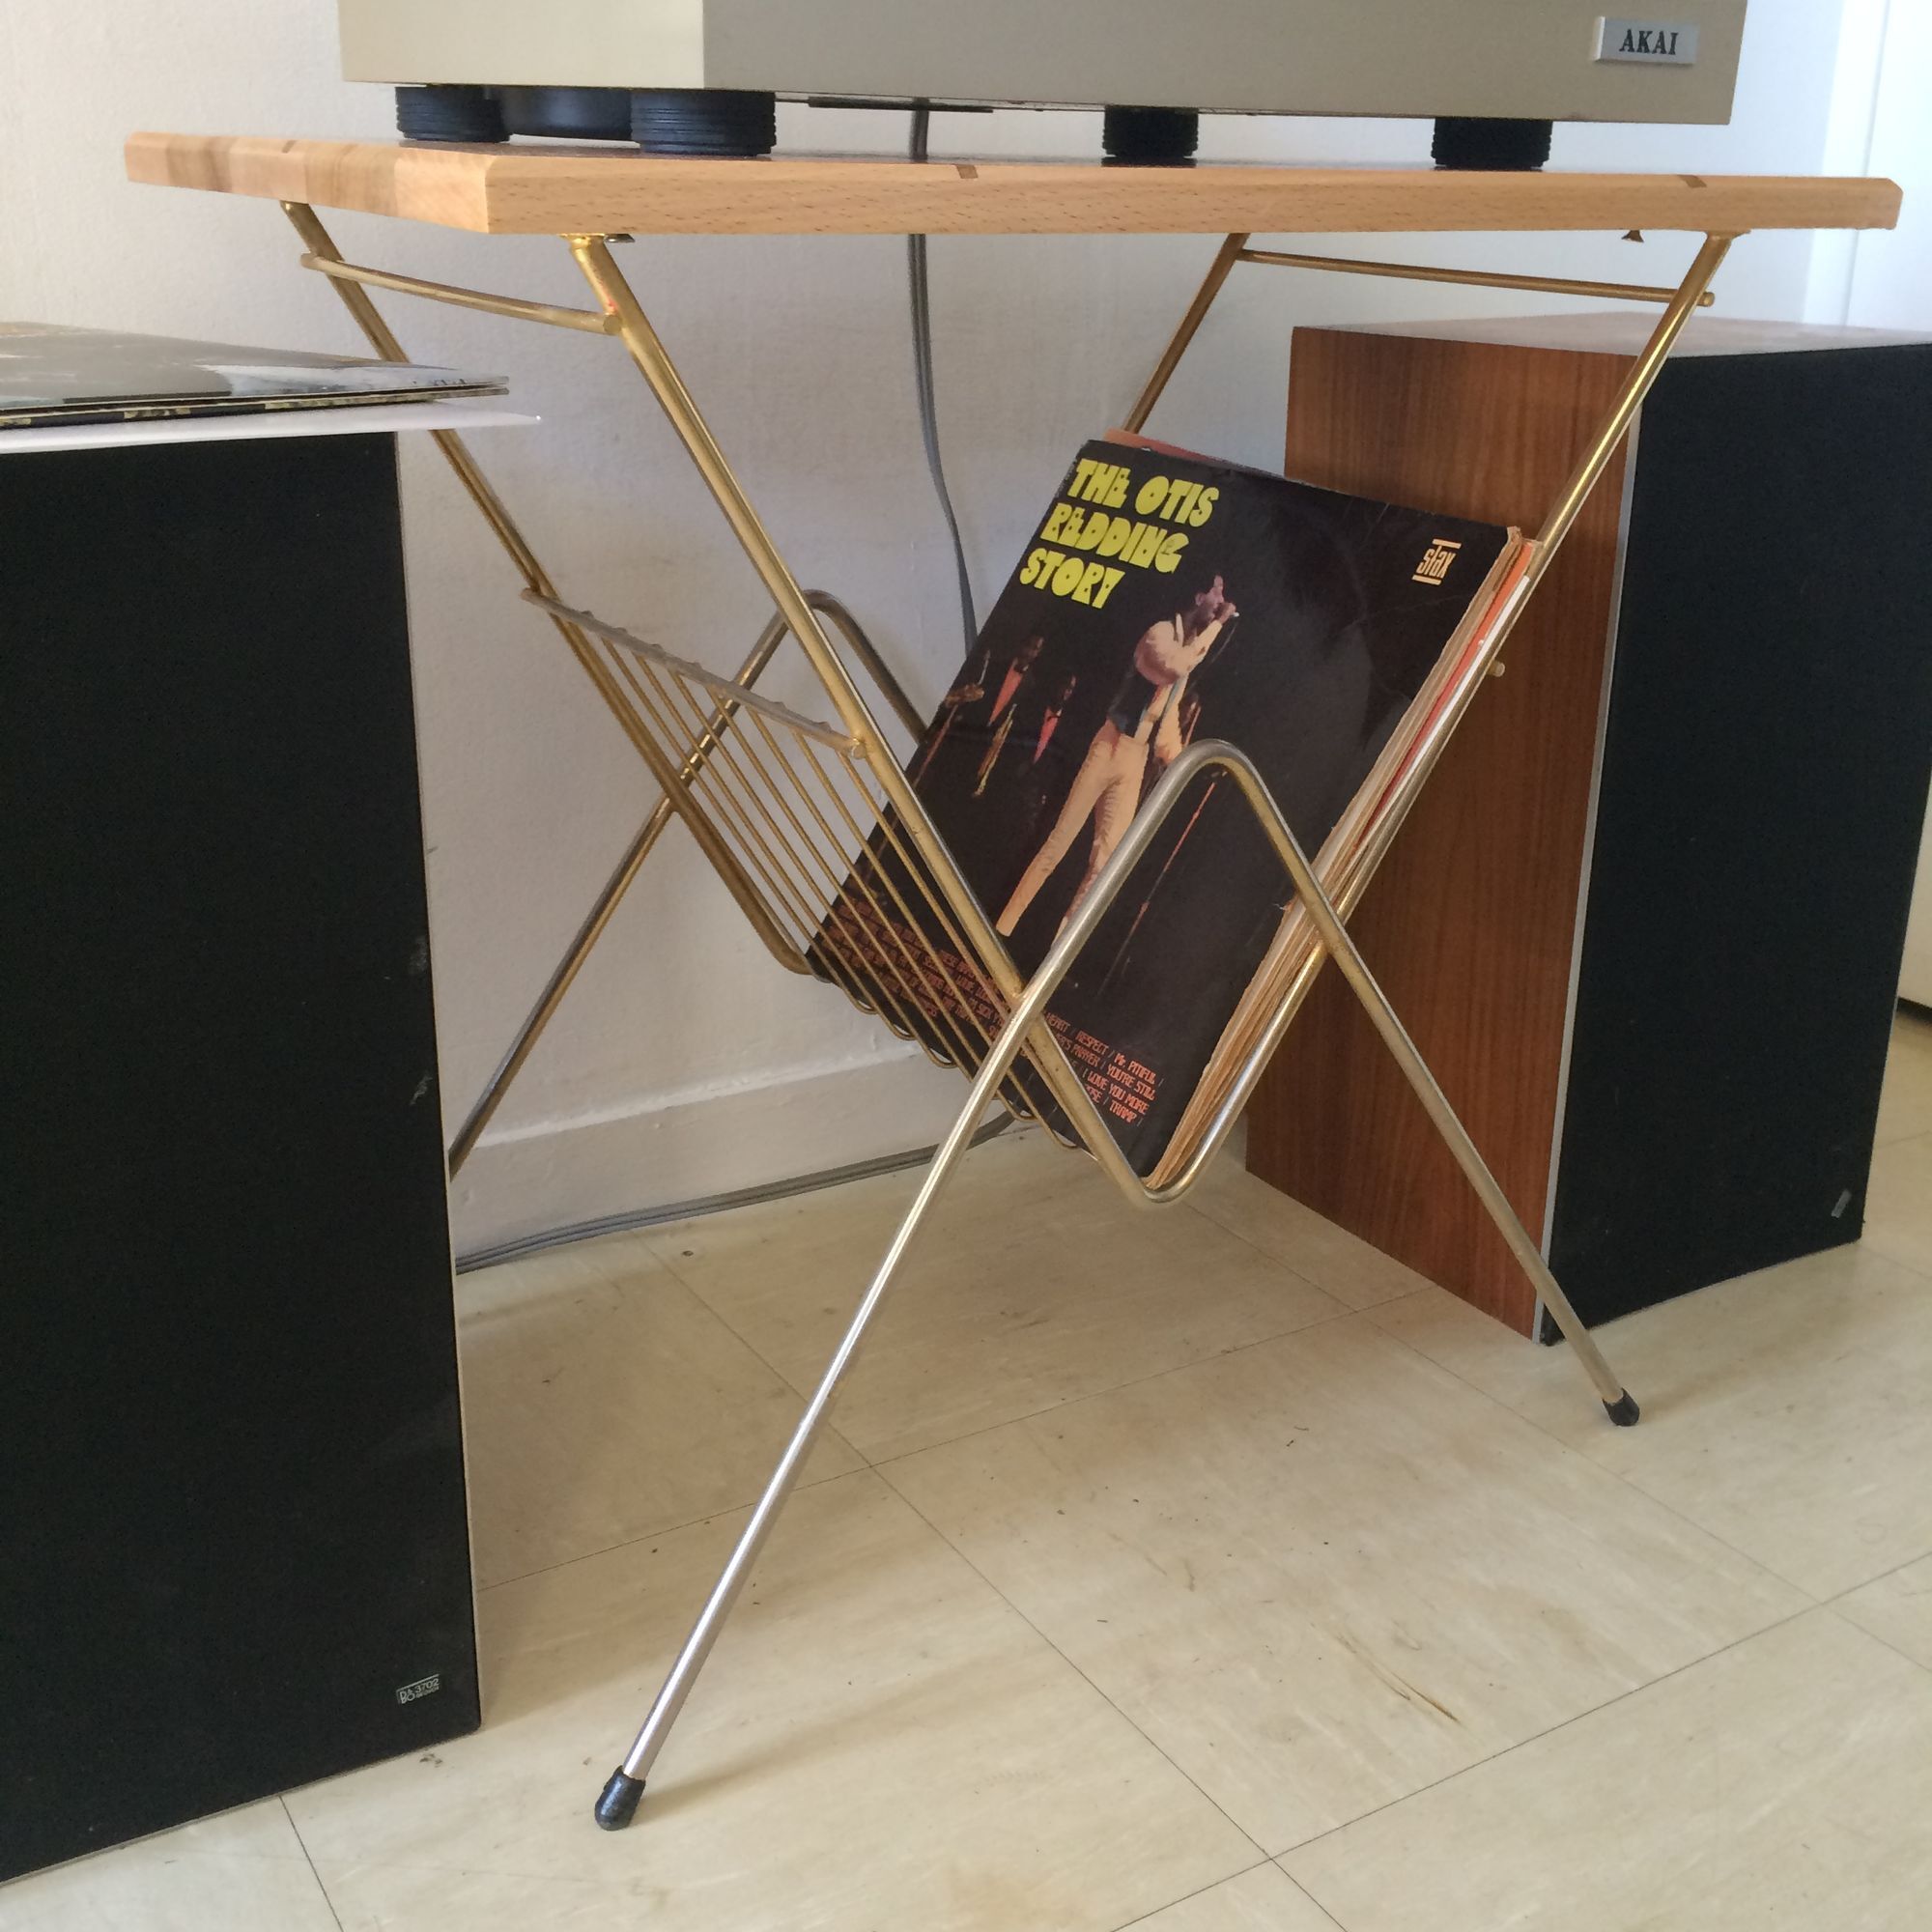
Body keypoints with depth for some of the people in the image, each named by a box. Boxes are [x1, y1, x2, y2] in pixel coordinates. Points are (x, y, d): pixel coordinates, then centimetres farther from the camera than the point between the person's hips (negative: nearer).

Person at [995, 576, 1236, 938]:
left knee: (1105, 859, -1)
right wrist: (1215, 626, -17)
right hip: (1111, 748, -7)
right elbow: (1174, 666, -27)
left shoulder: (1190, 648, 18)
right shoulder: (1161, 632, -5)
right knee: (1059, 841, -6)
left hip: (1138, 762, 7)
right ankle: (1003, 926, 0)